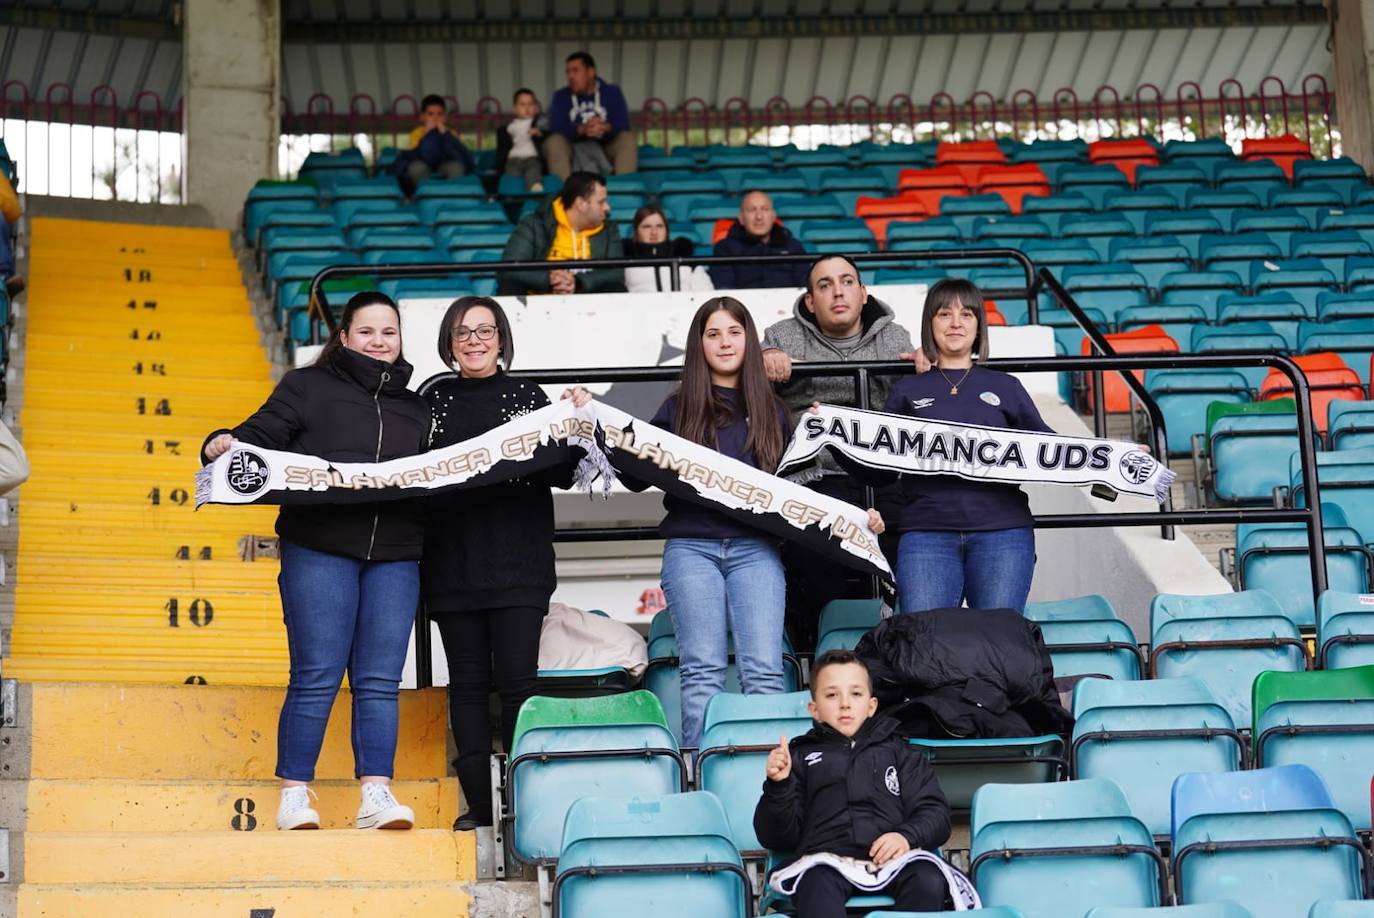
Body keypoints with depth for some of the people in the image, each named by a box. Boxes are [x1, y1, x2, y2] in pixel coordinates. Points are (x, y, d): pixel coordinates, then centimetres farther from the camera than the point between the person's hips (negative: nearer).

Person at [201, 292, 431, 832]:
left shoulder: (415, 408, 22)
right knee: (316, 678, -5)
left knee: (380, 681, 1)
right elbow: (261, 436, -1)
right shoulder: (308, 387, 10)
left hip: (395, 556, 3)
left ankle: (376, 796, 2)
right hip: (319, 549, -3)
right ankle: (294, 796, 3)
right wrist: (222, 445, -20)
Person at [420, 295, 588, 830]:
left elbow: (561, 474, 4)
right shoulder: (434, 401, 12)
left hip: (517, 562, -2)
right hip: (451, 562, 2)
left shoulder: (529, 398, 8)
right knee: (468, 682, 3)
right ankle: (477, 803, 7)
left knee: (517, 681, -6)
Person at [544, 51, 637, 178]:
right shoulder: (561, 97, 3)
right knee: (555, 141, -29)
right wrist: (581, 129, -31)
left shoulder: (612, 92, 4)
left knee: (628, 138, -26)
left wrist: (606, 128, -32)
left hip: (605, 148, 0)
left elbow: (624, 124, -8)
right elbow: (555, 128, -12)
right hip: (573, 150, 0)